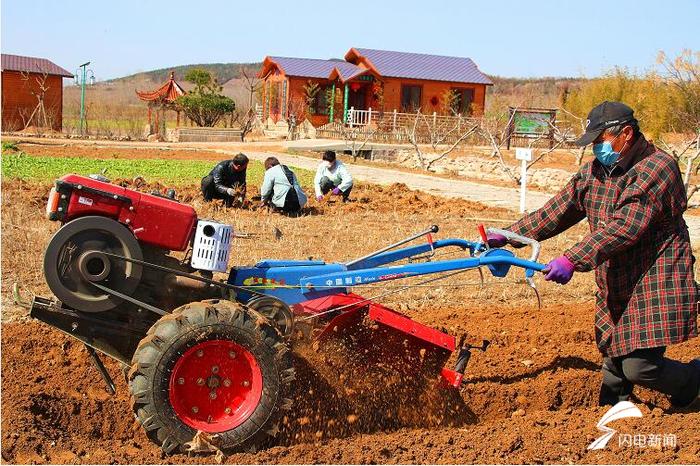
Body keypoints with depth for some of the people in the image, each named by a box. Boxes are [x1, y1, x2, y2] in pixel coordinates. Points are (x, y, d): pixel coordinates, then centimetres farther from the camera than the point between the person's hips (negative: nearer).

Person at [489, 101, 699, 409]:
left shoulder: (658, 168, -16)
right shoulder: (593, 173, 9)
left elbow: (624, 228, -27)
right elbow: (555, 213, 13)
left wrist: (574, 259, -33)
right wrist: (507, 236, 5)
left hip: (655, 288, -7)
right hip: (614, 292, 8)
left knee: (639, 366, -10)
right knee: (614, 362, 14)